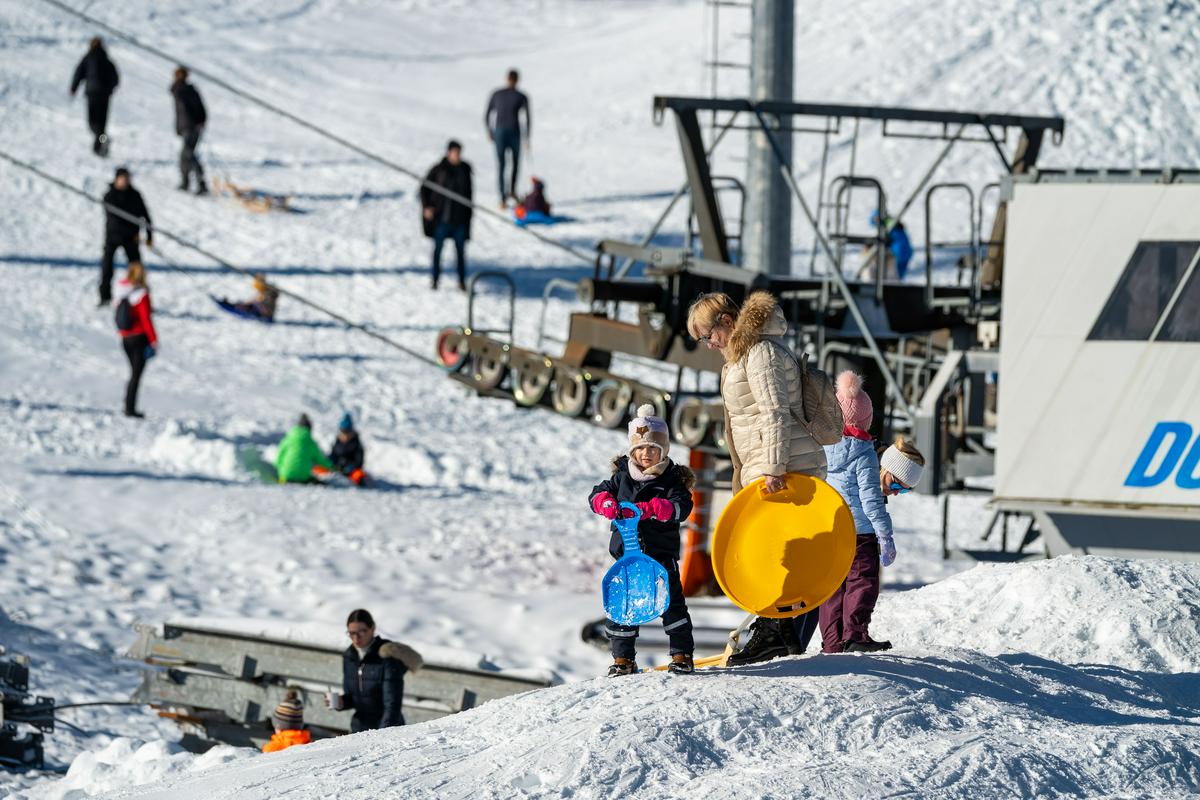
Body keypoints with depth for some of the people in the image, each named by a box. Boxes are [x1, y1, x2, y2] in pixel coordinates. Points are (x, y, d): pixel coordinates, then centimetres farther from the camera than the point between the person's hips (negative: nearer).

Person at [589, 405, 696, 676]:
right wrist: (606, 504, -19)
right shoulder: (622, 475, 6)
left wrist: (651, 509, -33)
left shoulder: (672, 479, -4)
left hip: (662, 554, -3)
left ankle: (682, 655, 4)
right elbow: (598, 493, 5)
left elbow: (681, 507, -18)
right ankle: (623, 658, 15)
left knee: (671, 602, -5)